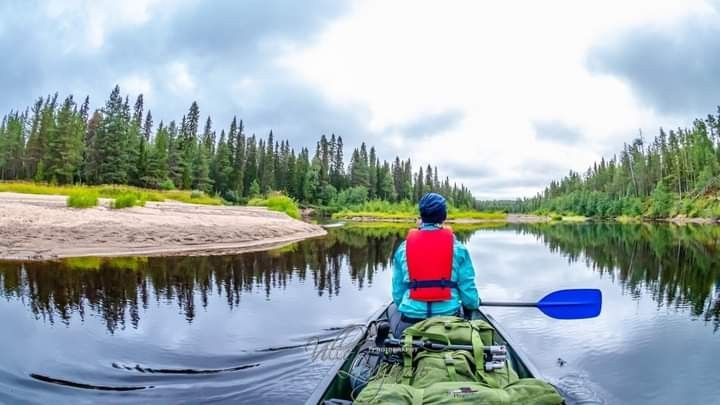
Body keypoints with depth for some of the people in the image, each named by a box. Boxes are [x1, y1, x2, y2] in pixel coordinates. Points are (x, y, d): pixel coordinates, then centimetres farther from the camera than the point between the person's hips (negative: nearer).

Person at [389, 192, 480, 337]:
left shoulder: (404, 247, -2)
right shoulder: (457, 247, -4)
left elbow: (397, 293, 1)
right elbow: (468, 291, -4)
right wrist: (474, 303, 19)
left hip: (409, 322, 0)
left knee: (393, 308, 34)